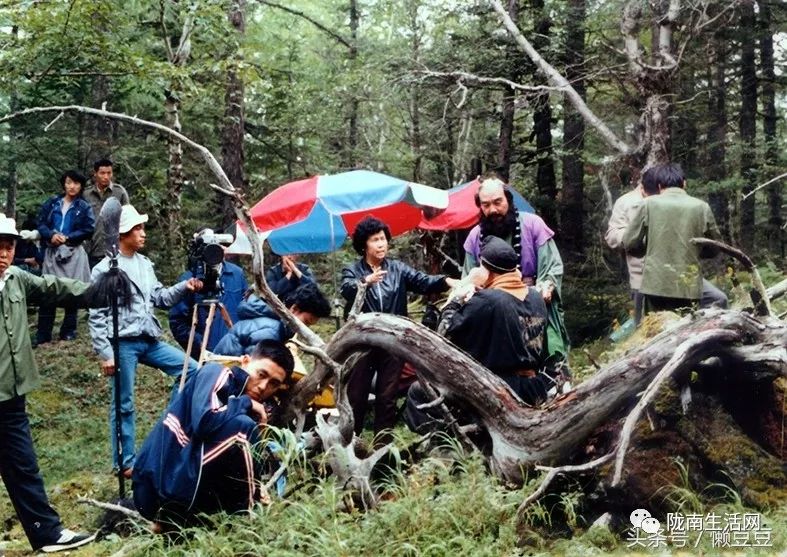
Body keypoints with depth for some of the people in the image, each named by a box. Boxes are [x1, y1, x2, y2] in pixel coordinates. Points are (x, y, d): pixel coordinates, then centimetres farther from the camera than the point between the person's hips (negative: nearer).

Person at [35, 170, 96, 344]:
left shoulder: (84, 207, 3)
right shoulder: (52, 202, 10)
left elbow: (89, 230, -4)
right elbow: (41, 223, 7)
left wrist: (67, 238, -11)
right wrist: (51, 235, -12)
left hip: (73, 253, -1)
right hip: (52, 251, 2)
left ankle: (69, 330, 14)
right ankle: (43, 333, 1)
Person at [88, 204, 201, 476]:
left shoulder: (144, 263, 10)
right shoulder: (105, 269, -10)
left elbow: (158, 298, 15)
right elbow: (96, 316, -11)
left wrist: (183, 287, -2)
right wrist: (105, 353, -14)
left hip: (149, 340, 7)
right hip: (122, 343, -7)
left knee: (190, 369, 5)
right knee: (123, 404, 3)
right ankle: (125, 463, 14)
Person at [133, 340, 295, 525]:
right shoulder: (217, 374, -5)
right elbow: (204, 421, -24)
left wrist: (256, 487, -5)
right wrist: (246, 403, -10)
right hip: (164, 486, -9)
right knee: (243, 428, -19)